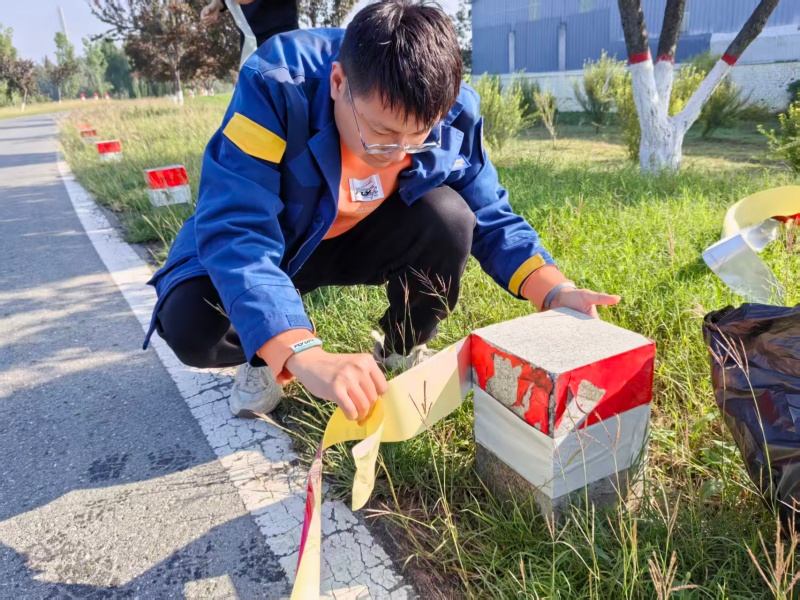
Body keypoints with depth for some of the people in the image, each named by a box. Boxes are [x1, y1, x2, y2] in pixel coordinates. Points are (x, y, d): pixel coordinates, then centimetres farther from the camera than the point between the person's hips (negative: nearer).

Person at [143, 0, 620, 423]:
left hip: (360, 244, 3)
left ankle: (403, 354, 1)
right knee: (192, 327, -31)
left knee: (448, 218, -26)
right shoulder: (276, 86, -34)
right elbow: (234, 229, -42)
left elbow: (491, 219, -11)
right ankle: (271, 356, 6)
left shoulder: (456, 115, -21)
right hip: (267, 246, -2)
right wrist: (305, 356, -55)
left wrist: (556, 291, -29)